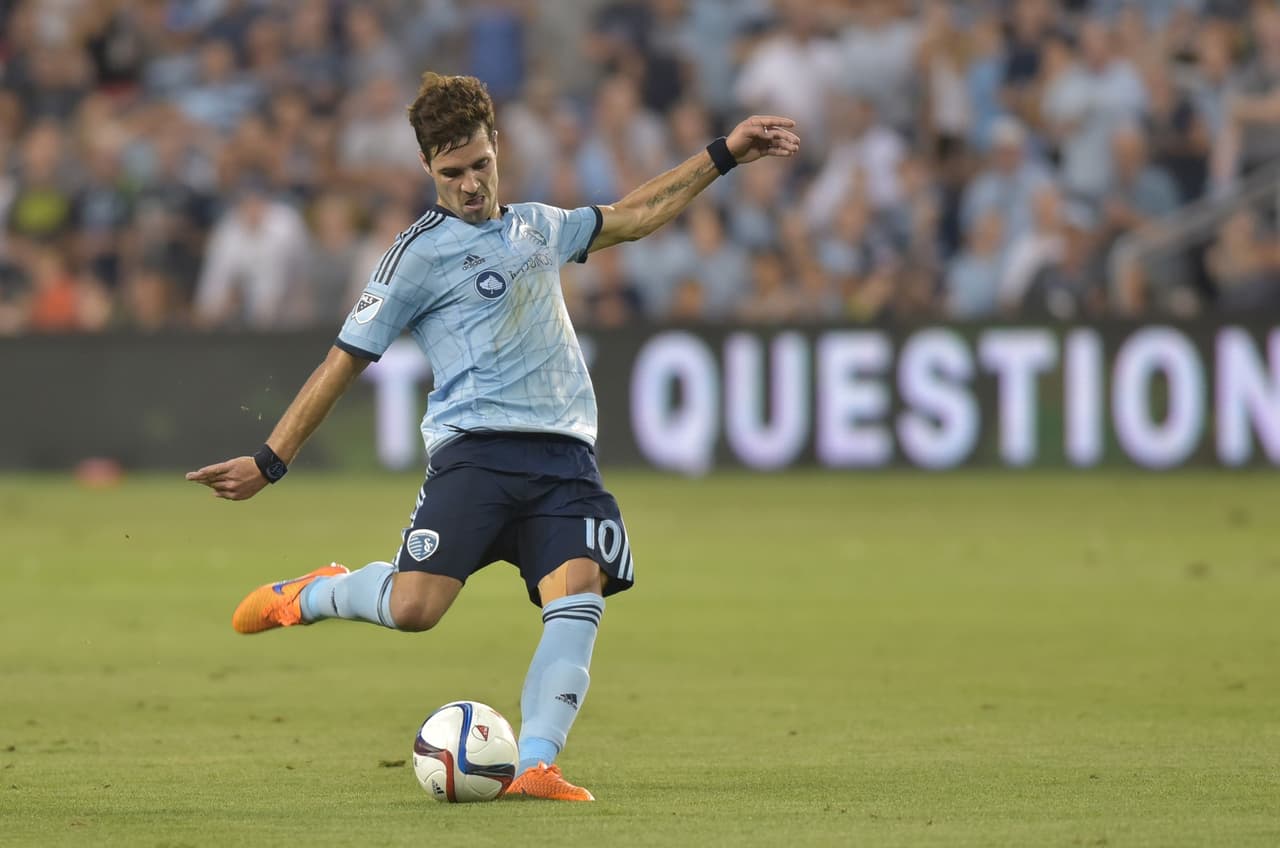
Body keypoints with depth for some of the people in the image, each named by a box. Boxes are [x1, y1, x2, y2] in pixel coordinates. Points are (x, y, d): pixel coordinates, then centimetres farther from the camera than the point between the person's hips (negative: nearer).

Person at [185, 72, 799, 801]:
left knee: (580, 594, -21)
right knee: (413, 607, -20)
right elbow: (346, 360, 4)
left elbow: (633, 217, 38)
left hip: (565, 459, 5)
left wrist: (724, 155, 35)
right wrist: (270, 462, 1)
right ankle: (315, 595, 12)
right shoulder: (421, 254, 3)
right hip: (476, 450, -5)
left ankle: (536, 764, -27)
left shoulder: (538, 227, 22)